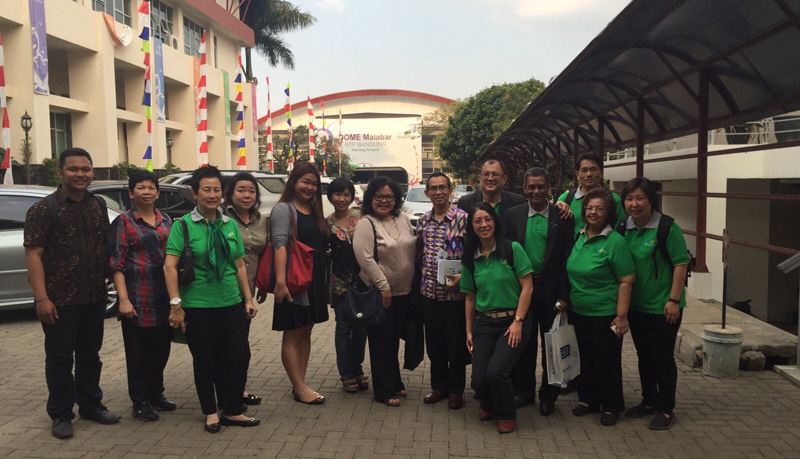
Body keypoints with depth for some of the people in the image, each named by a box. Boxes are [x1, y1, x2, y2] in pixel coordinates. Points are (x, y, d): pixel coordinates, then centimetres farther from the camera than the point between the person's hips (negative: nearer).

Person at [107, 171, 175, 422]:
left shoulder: (166, 221, 12)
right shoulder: (123, 222, -2)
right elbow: (116, 263, -7)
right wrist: (123, 299, -15)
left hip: (165, 298, 5)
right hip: (137, 299, -5)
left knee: (161, 349, 13)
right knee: (138, 352, 4)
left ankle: (156, 394, 29)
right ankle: (140, 401, 17)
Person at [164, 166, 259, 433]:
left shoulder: (230, 225, 9)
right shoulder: (183, 225, -5)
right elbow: (170, 266, -10)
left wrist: (248, 298, 10)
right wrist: (176, 303, -15)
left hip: (231, 303, 4)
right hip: (198, 306, -4)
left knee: (239, 356, 3)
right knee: (205, 361, 7)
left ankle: (232, 411, 19)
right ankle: (210, 413, 24)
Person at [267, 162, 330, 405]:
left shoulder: (314, 211, 15)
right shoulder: (284, 209, -8)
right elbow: (280, 245, -18)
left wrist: (324, 280, 9)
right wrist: (280, 281, -26)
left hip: (315, 281, 8)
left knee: (306, 332, 11)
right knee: (292, 334, 1)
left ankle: (300, 384, 20)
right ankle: (300, 388, 7)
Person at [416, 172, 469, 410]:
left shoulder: (462, 218, -8)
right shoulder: (423, 221, 8)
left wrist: (462, 277, -21)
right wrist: (421, 280, 10)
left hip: (454, 292, -5)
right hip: (429, 292, 5)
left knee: (457, 344, 6)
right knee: (434, 343, 14)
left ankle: (456, 390, 21)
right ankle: (439, 386, 29)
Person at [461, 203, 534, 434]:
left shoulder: (512, 249, -5)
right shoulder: (471, 258, 8)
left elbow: (527, 287, -8)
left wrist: (518, 321, -12)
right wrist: (469, 330, 12)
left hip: (513, 321, -4)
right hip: (484, 323, 4)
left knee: (496, 372, -20)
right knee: (479, 378, -6)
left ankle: (507, 415, 11)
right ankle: (488, 407, 30)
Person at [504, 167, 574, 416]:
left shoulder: (562, 217, -2)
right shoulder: (513, 215, 3)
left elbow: (568, 258, -5)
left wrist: (564, 295, -10)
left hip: (552, 291, -1)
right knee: (523, 343, 12)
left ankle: (548, 396, 25)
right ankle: (524, 391, 28)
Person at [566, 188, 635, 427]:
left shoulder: (615, 241, -13)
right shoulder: (578, 237, 6)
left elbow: (626, 281, -15)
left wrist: (621, 316, -18)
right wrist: (565, 300, 10)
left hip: (605, 314, -6)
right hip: (579, 311, 6)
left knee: (607, 361, 5)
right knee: (586, 358, 17)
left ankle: (611, 406, 22)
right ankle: (589, 400, 33)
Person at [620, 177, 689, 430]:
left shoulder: (667, 227, -14)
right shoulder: (624, 227, 3)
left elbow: (681, 264, -13)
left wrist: (674, 300, -16)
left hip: (663, 306, -5)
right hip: (635, 305, 6)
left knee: (662, 357, 4)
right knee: (644, 355, 17)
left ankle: (666, 409, 19)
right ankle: (649, 401, 32)